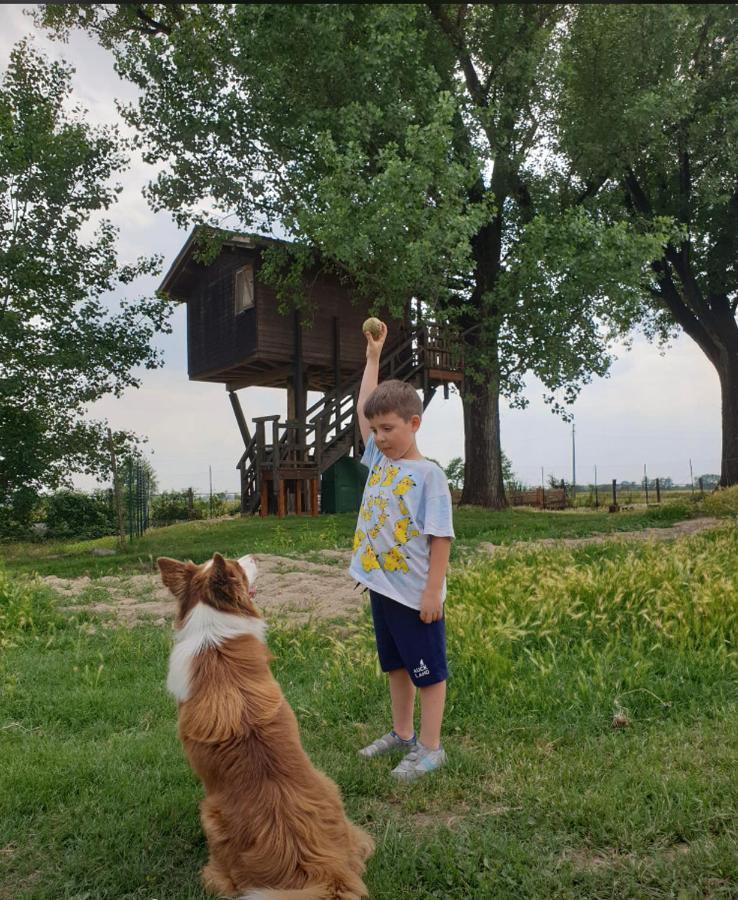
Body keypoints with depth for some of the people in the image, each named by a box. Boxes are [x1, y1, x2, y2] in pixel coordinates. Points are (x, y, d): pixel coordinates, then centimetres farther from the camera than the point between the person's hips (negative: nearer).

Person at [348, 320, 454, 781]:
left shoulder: (428, 475, -16)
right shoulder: (379, 459, 4)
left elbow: (440, 537, -17)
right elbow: (364, 407, 9)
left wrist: (433, 591, -19)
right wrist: (373, 356, 12)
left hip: (415, 594, -8)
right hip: (381, 586, 8)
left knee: (428, 670, 8)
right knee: (395, 665, 21)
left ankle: (430, 748, 21)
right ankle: (403, 733, 37)